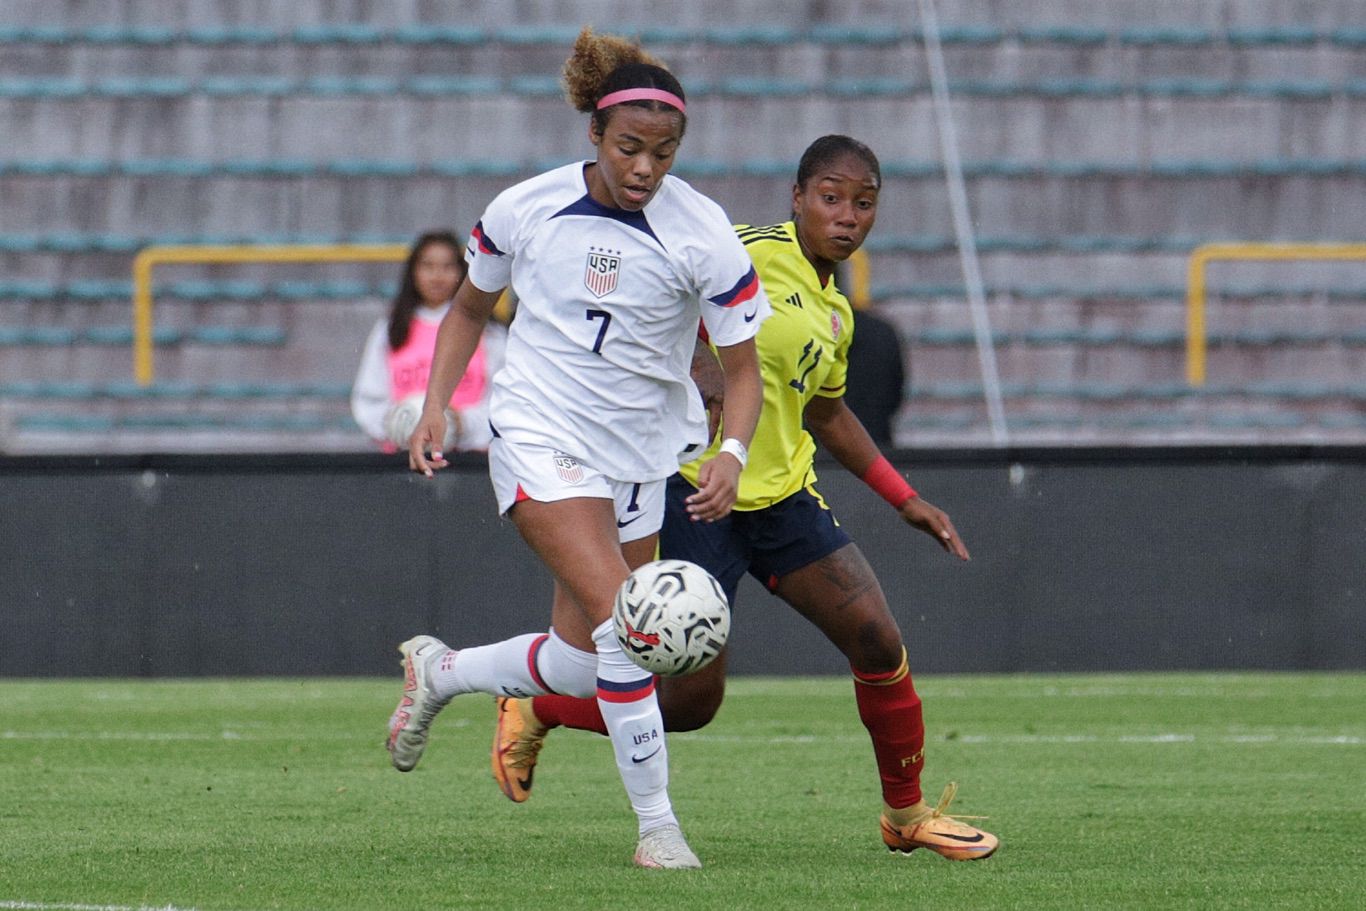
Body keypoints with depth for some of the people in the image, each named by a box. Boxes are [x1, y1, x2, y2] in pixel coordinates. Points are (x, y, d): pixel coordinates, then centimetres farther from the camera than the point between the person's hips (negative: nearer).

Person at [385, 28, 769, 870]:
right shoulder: (527, 209, -8)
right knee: (617, 620, -22)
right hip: (540, 433, -3)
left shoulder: (702, 233, -11)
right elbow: (470, 307, 11)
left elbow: (744, 367, -6)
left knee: (582, 666, 6)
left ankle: (440, 672, 35)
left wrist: (731, 454, -24)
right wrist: (436, 405, 0)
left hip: (639, 451, 3)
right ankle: (658, 826, -15)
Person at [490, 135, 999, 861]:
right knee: (692, 698, -7)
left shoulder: (835, 312, 13)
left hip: (783, 497, 7)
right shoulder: (749, 256, -12)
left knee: (877, 640, -5)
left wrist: (905, 501, 26)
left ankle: (907, 814, 14)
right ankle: (533, 711, 18)